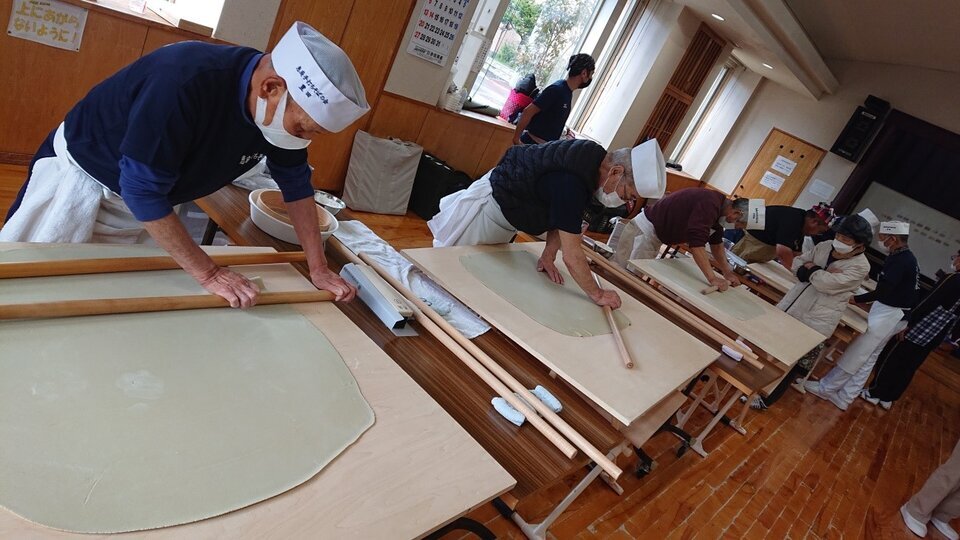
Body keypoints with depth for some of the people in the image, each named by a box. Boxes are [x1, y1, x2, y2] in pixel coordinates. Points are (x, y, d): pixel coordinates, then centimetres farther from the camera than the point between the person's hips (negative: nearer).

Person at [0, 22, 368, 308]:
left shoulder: (283, 110, -17)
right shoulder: (186, 80, -38)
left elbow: (296, 184, -4)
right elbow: (141, 190, -34)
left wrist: (318, 269, -8)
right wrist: (208, 273, -31)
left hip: (142, 201, 6)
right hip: (83, 173, -5)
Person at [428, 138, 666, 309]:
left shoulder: (596, 157, -8)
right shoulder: (572, 182, -38)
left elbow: (562, 216, 1)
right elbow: (572, 256, -33)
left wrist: (548, 256, -5)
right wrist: (598, 294, -21)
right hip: (488, 209, -9)